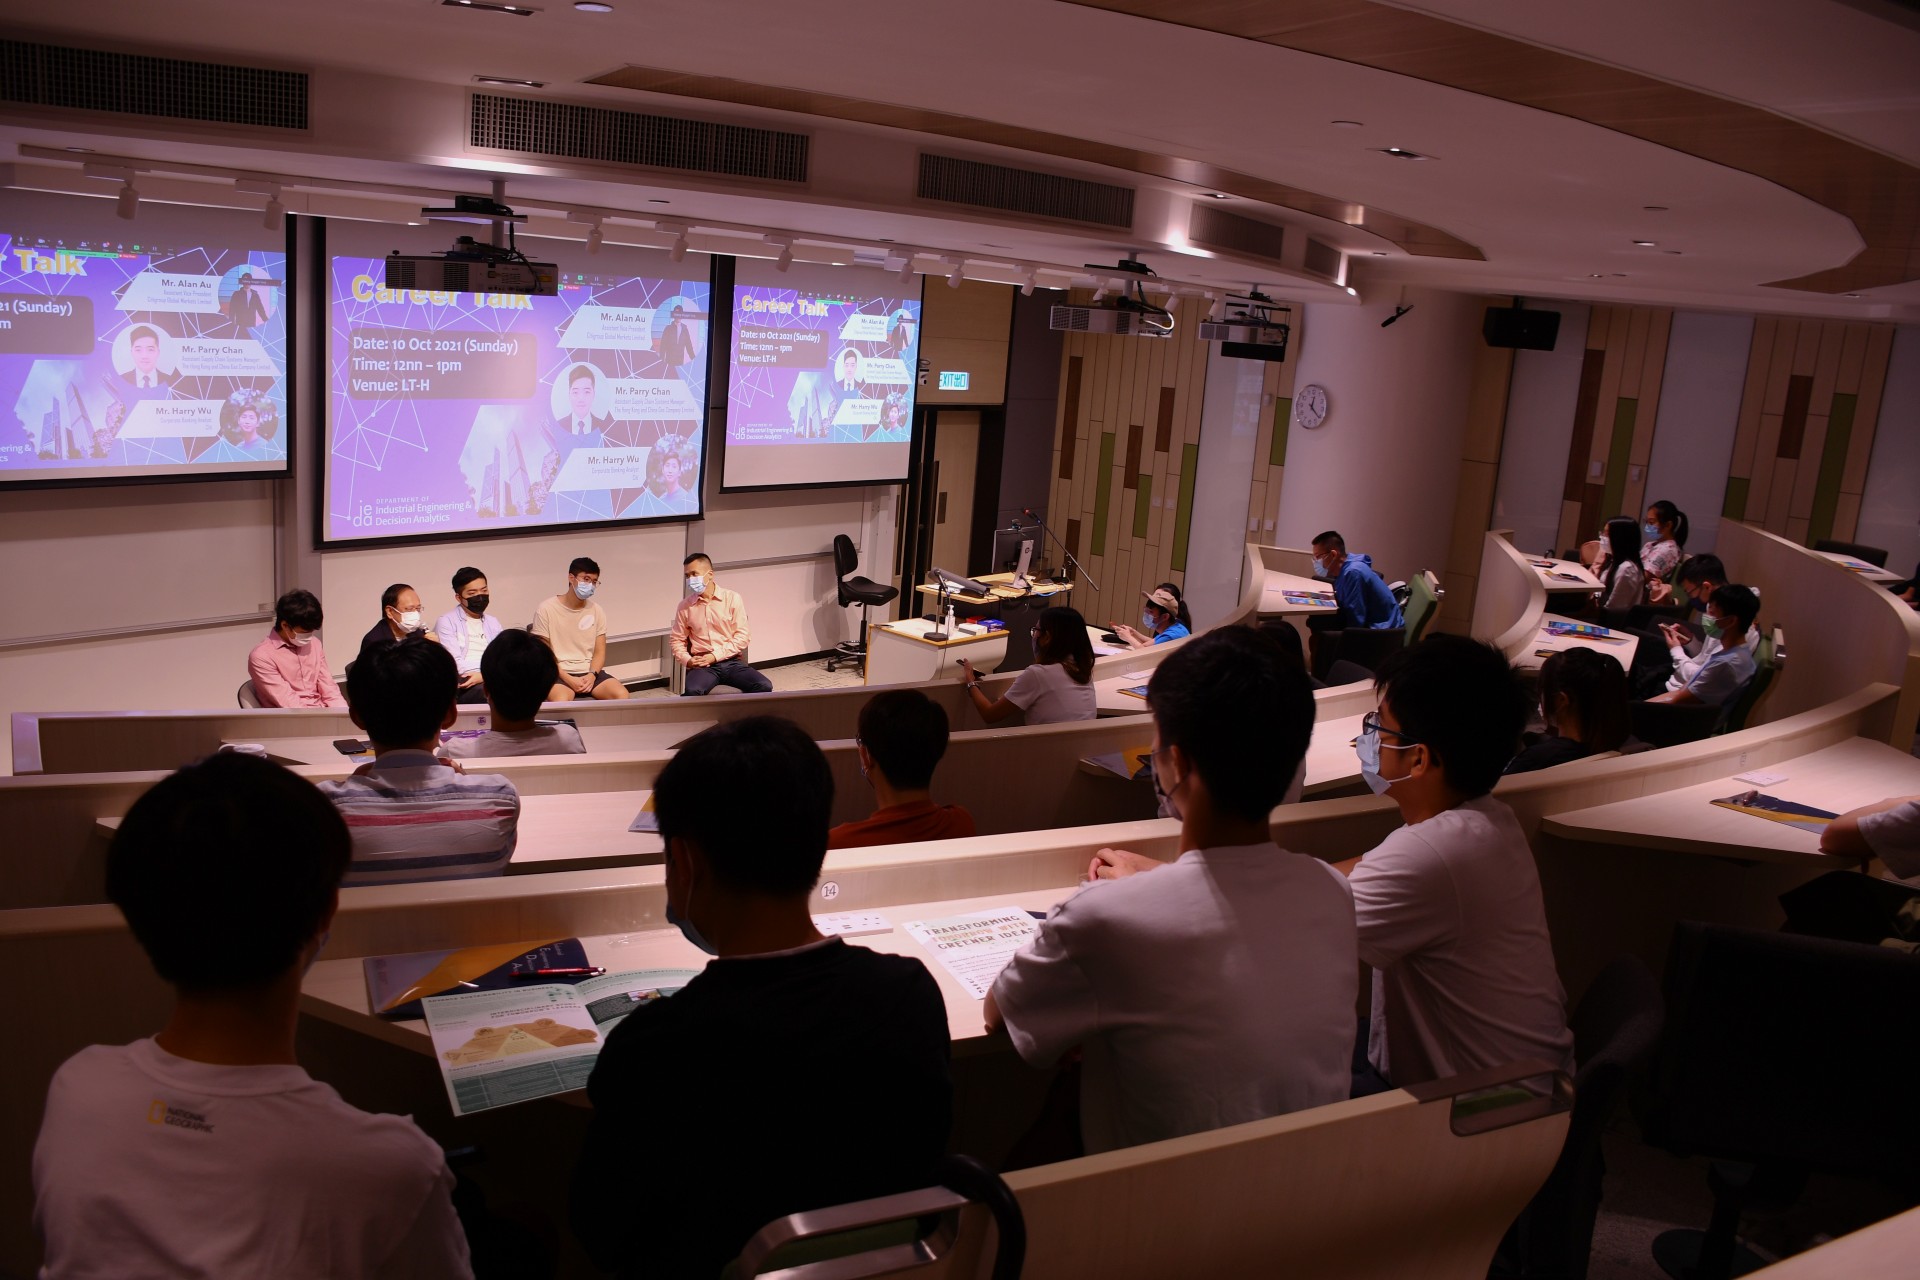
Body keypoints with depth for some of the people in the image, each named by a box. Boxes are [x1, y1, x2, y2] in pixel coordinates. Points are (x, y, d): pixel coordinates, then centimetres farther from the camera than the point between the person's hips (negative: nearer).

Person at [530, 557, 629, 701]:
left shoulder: (597, 610, 8)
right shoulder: (547, 609, -4)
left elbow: (599, 652, 8)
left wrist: (592, 675, -13)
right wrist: (568, 679, -17)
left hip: (590, 672, 4)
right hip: (559, 673, -4)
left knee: (622, 695, -24)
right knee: (561, 701, -37)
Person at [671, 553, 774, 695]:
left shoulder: (732, 598, 2)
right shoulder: (685, 605, 7)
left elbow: (743, 636, -2)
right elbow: (676, 639, 14)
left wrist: (716, 655, -11)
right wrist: (686, 660, -6)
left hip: (732, 662, 0)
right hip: (703, 665, 0)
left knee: (764, 687, -26)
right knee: (692, 691, -35)